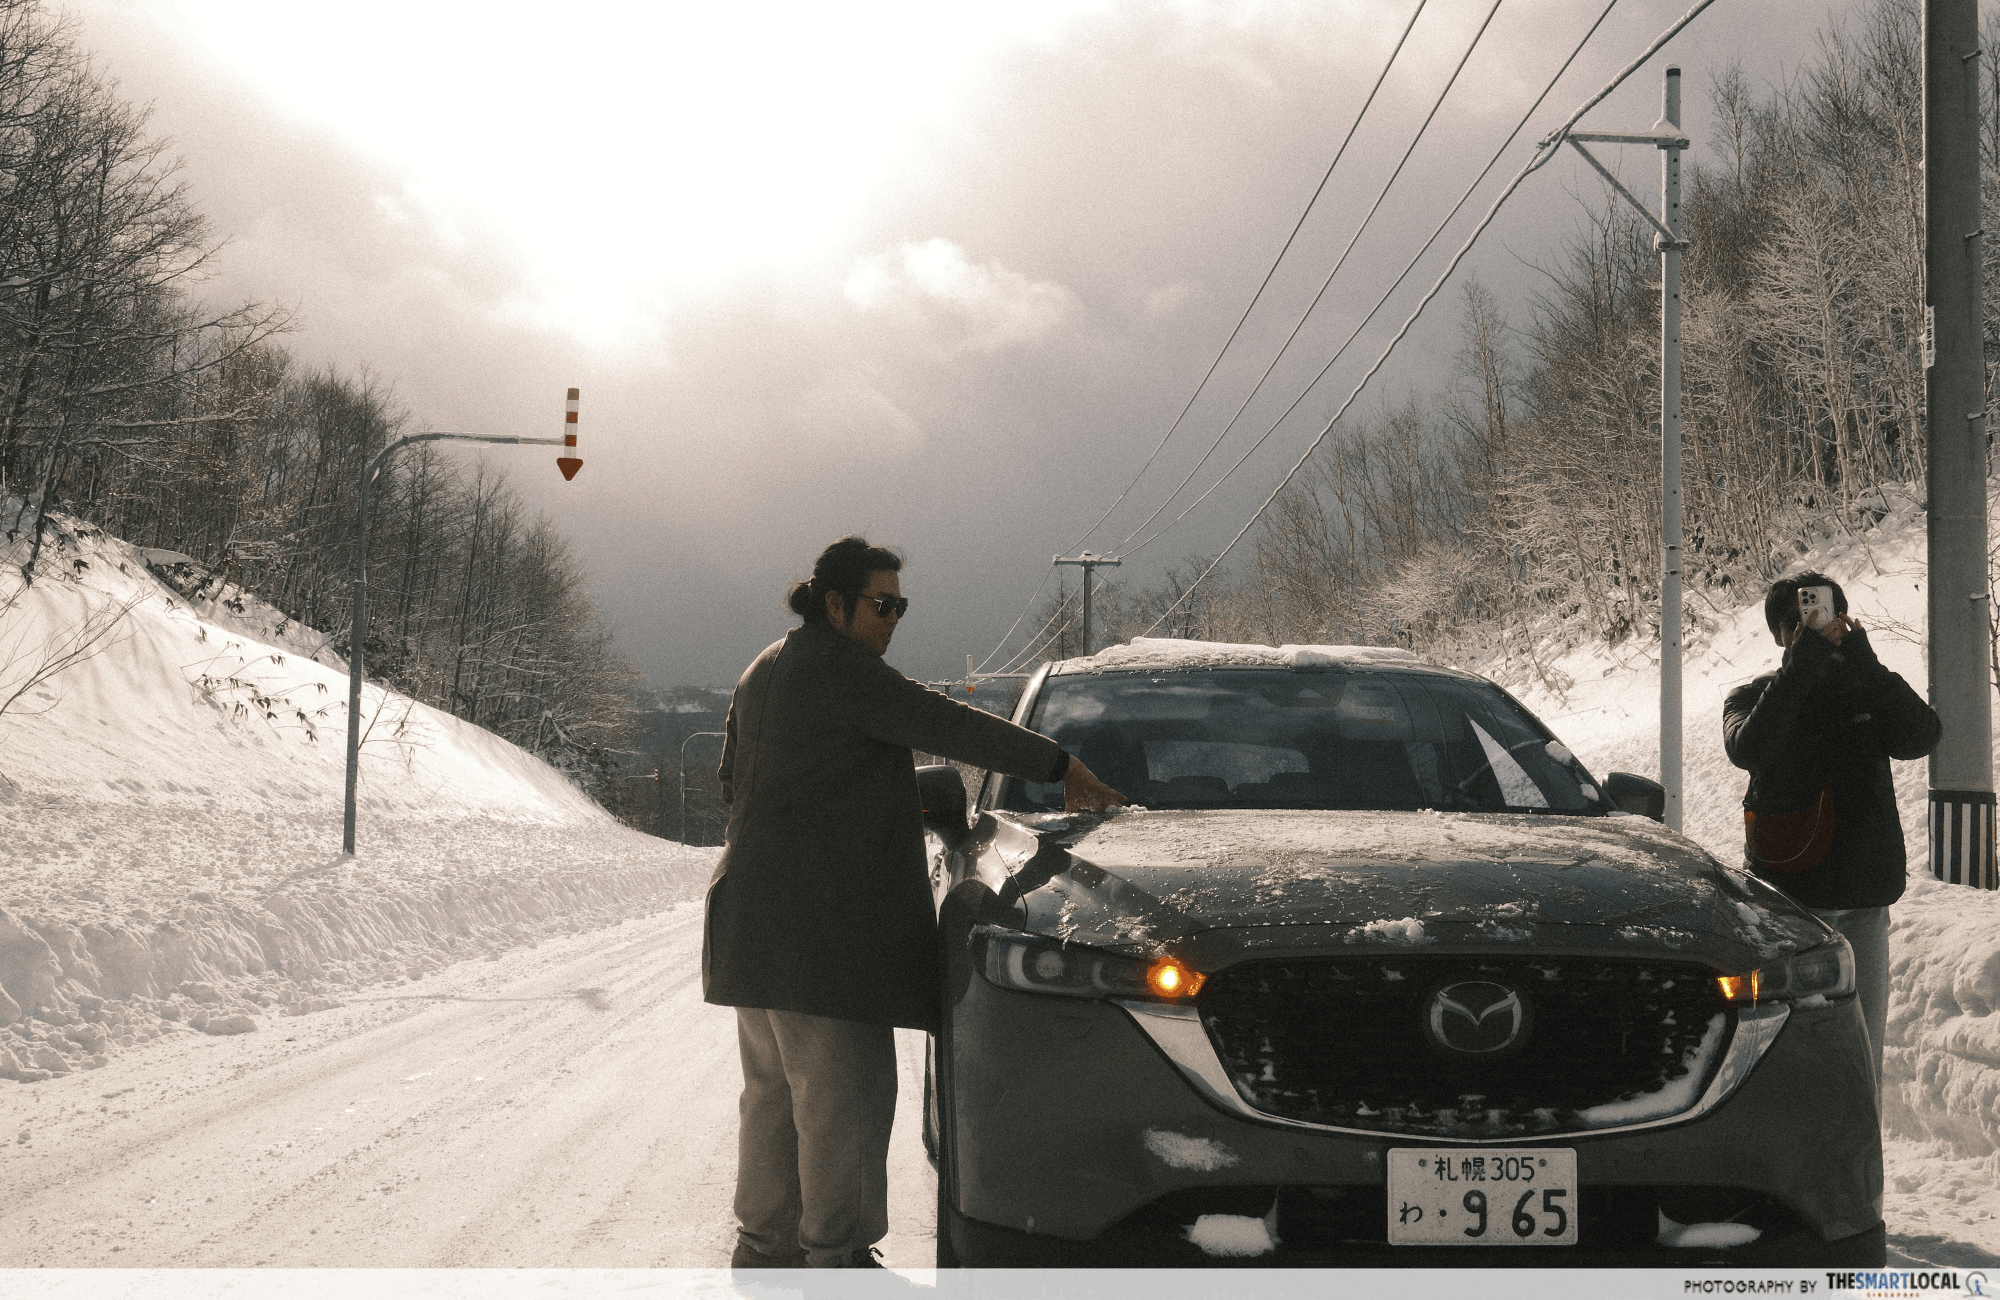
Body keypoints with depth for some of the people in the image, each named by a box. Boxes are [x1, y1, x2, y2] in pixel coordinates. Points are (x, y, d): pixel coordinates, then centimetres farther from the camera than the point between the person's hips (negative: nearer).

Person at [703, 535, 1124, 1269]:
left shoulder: (767, 670, 17)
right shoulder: (840, 670, -12)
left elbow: (734, 778, 23)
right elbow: (948, 727, -15)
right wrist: (1059, 766, -10)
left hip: (758, 918, 10)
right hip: (819, 923, -10)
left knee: (775, 1087, 15)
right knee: (843, 1092, -5)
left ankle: (763, 1243, 21)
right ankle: (834, 1253, -2)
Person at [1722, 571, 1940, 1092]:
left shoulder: (1869, 691, 10)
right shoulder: (1754, 696, 4)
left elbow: (1921, 737, -9)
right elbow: (1747, 749, -19)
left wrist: (1863, 662, -16)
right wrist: (1802, 665, -23)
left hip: (1864, 898, 3)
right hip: (1786, 895, -3)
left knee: (1863, 1044, 6)